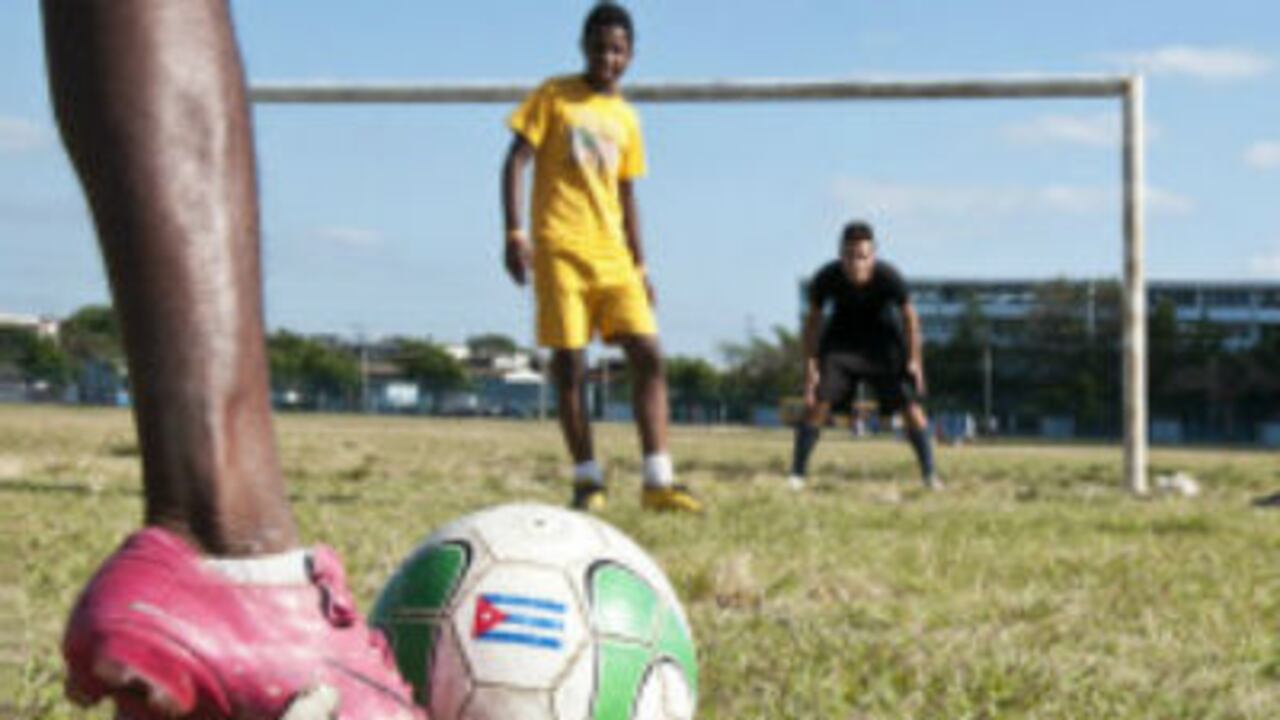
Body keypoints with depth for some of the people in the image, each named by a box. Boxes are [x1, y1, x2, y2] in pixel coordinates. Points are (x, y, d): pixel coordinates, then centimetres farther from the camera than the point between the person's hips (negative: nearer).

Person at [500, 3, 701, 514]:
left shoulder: (626, 118, 16)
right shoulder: (554, 97, 3)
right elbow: (516, 160, -2)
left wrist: (639, 266, 18)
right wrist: (514, 232, -13)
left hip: (613, 255, 4)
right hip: (560, 248, -4)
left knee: (648, 355, -8)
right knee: (570, 364, -5)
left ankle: (657, 481, -9)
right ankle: (587, 480, 4)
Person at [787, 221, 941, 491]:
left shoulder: (888, 277, -30)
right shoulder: (827, 278, -27)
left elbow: (909, 316, -13)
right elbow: (813, 319, -10)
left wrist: (914, 360, -9)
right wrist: (810, 365, -9)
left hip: (882, 338, 0)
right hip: (842, 336, 0)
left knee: (909, 404, -9)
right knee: (818, 401, -13)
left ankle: (929, 474, 2)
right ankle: (797, 474, -4)